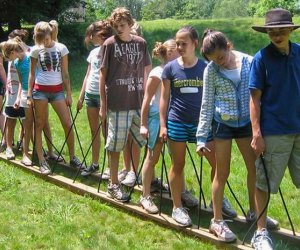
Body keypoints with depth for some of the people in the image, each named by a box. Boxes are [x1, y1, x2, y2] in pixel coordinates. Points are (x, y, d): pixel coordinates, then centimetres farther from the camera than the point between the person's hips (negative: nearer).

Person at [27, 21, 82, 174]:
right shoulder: (35, 50, -1)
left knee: (68, 124, -3)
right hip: (40, 90, -1)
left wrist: (69, 94, 0)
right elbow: (32, 74, 4)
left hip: (57, 90, 1)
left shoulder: (61, 48, 0)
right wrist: (29, 95, -1)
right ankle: (42, 161, 8)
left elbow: (65, 73, 3)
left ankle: (72, 157, 12)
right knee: (39, 125, 2)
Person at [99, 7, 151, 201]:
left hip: (139, 102, 4)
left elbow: (147, 71, 13)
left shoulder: (141, 43, 6)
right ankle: (114, 185, 14)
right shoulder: (110, 44, -4)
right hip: (117, 104, -4)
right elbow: (103, 75, -3)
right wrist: (103, 105, -5)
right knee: (115, 145, 2)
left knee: (149, 140, 11)